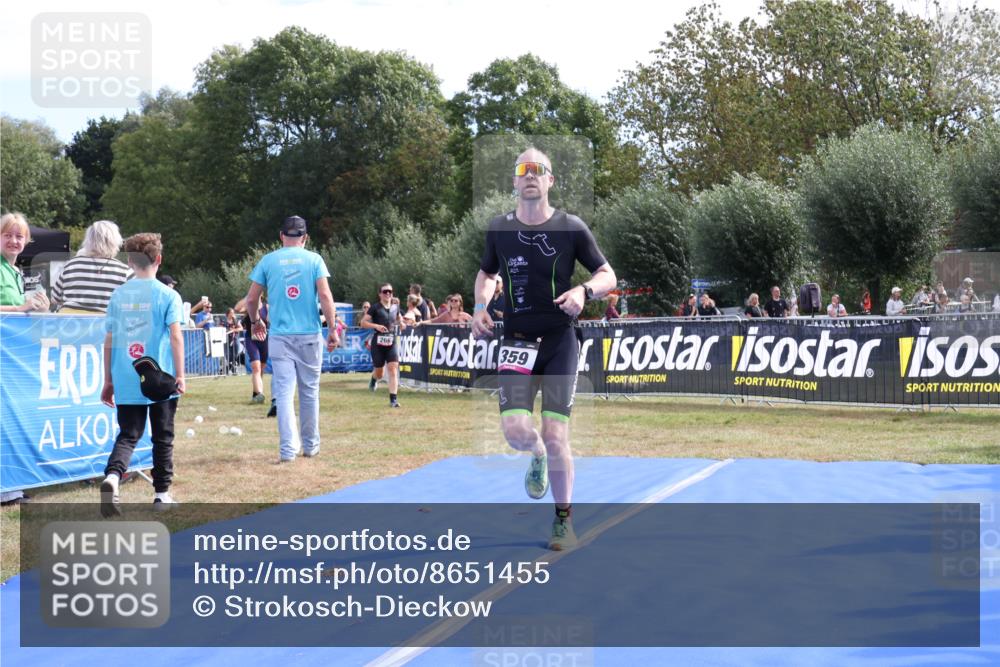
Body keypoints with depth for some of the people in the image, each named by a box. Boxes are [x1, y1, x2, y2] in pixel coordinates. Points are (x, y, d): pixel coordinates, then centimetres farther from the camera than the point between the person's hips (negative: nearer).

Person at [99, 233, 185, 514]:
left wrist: (108, 381, 12)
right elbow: (176, 336, -11)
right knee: (162, 437, 11)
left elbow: (109, 340, 5)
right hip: (160, 381, -2)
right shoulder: (167, 295, -4)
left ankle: (112, 476, -20)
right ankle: (162, 494, 15)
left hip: (126, 381, 2)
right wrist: (180, 375, -7)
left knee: (128, 435, 7)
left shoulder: (118, 295, 5)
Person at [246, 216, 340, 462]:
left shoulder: (268, 261, 3)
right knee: (310, 391, 12)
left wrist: (255, 321, 22)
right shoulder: (314, 259, 0)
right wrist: (333, 329, -4)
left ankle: (288, 449, -7)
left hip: (280, 336, 0)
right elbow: (325, 296, -9)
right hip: (310, 335, 0)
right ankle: (310, 445, 21)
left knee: (284, 392, 0)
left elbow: (251, 298, 4)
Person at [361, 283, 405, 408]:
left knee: (393, 370, -12)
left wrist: (401, 323, 8)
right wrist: (376, 326, -21)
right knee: (380, 373, 9)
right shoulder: (375, 308, -5)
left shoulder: (395, 307, 8)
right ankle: (374, 378, 48)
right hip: (378, 343, -2)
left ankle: (393, 399, -12)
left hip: (392, 343, 3)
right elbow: (363, 323, -7)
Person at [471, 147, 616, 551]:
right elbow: (486, 274, 21)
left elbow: (608, 276, 2)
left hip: (560, 340, -2)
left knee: (555, 436, -7)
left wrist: (584, 291, -19)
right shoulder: (498, 229, 4)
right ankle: (538, 457, 25)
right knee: (516, 431, -14)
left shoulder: (571, 228, -3)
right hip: (516, 340, 2)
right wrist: (481, 306, 2)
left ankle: (563, 520, 12)